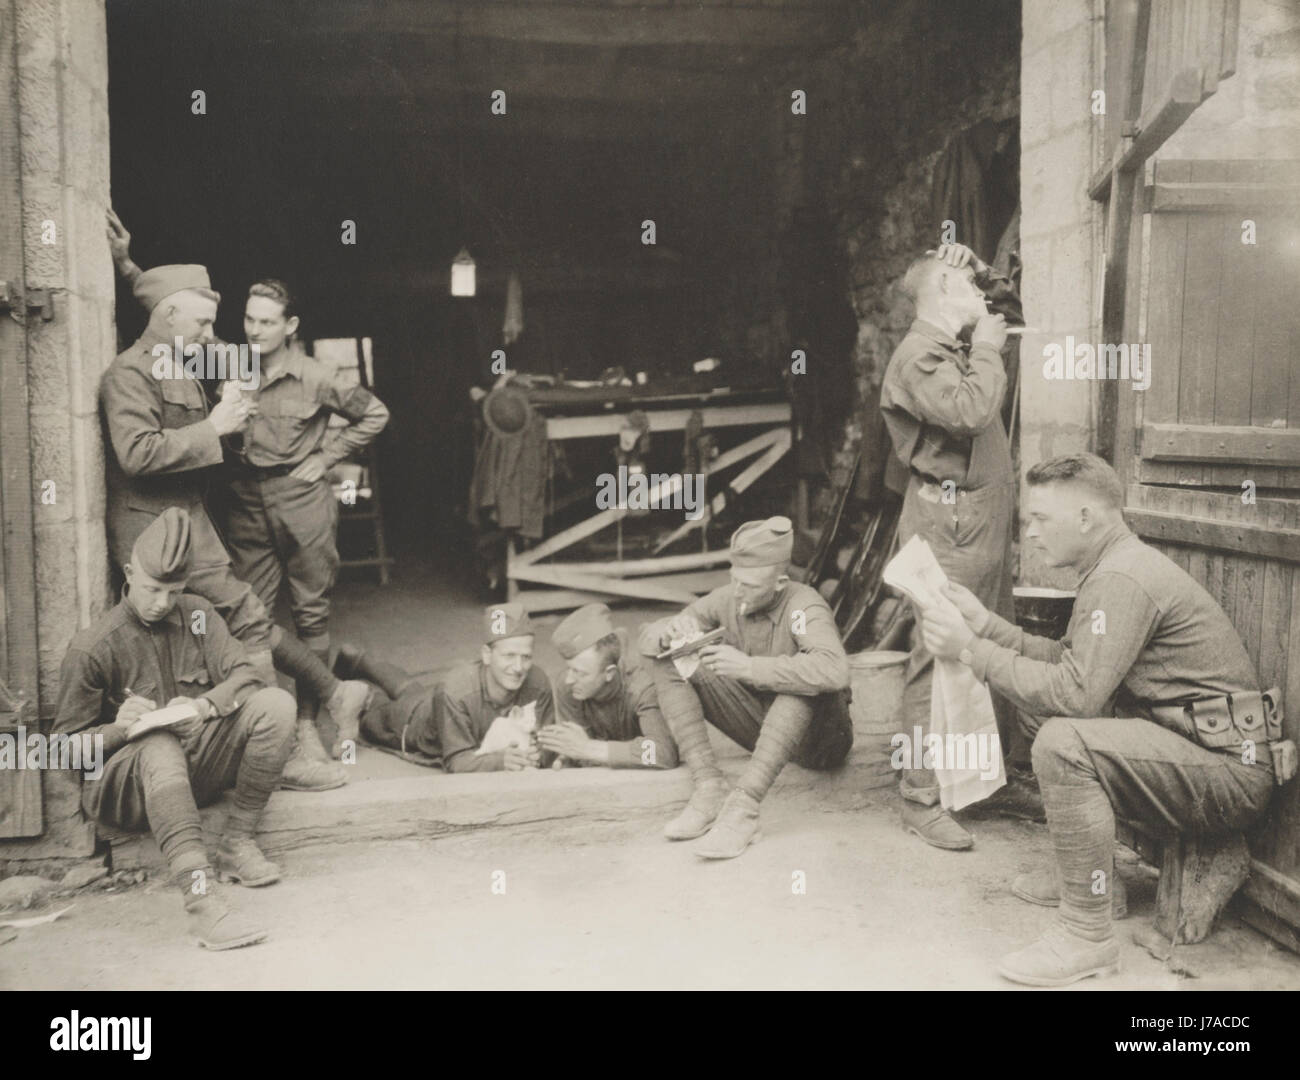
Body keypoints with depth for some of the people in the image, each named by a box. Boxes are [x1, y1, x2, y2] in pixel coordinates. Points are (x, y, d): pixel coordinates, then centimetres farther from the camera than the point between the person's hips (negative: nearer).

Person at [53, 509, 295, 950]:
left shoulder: (198, 614, 7)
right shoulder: (93, 646, -6)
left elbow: (243, 674, -3)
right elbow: (67, 743, -2)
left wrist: (205, 704, -24)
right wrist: (118, 729, -24)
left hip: (202, 765, 4)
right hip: (127, 782, -4)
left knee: (276, 703, -20)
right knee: (159, 746, -40)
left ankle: (237, 843, -16)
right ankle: (201, 898, -54)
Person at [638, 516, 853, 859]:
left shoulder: (803, 606, -24)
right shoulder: (728, 599, -8)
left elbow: (834, 671, -45)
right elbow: (647, 635, -1)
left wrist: (749, 667, -43)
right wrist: (670, 632, -26)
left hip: (818, 741, -5)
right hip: (760, 729, 5)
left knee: (805, 681, -38)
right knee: (668, 662, -9)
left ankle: (743, 806, -42)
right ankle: (710, 788, -22)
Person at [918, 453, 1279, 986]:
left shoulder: (1122, 579, -20)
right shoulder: (1119, 565, 11)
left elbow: (1075, 692, -27)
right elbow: (1070, 661, 11)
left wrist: (971, 651, -21)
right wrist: (985, 625, 4)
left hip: (1231, 769, -11)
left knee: (1063, 742, -28)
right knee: (1043, 710, 17)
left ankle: (1087, 936, -16)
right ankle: (1081, 869, 23)